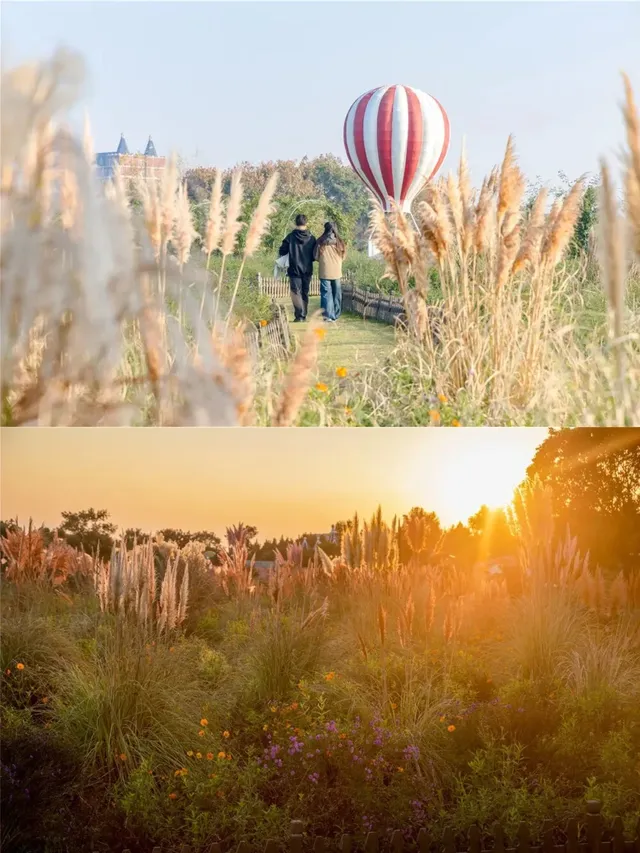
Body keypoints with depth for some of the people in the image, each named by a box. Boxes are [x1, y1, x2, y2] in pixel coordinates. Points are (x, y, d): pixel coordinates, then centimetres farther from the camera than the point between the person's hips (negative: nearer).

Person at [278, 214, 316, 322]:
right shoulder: (311, 238, -2)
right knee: (305, 293, 14)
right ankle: (304, 315, 17)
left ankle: (299, 315, -15)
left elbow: (282, 251, -5)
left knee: (296, 292, -2)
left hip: (295, 270, -3)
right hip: (307, 270, 3)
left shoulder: (291, 237, -9)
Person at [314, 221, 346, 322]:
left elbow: (316, 257, 0)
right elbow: (343, 257, 6)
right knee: (336, 293, 12)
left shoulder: (321, 242, -7)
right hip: (337, 272, 2)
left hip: (325, 272, -2)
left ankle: (329, 315, -5)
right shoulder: (339, 242, -3)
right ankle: (335, 315, 19)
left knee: (326, 293, 2)